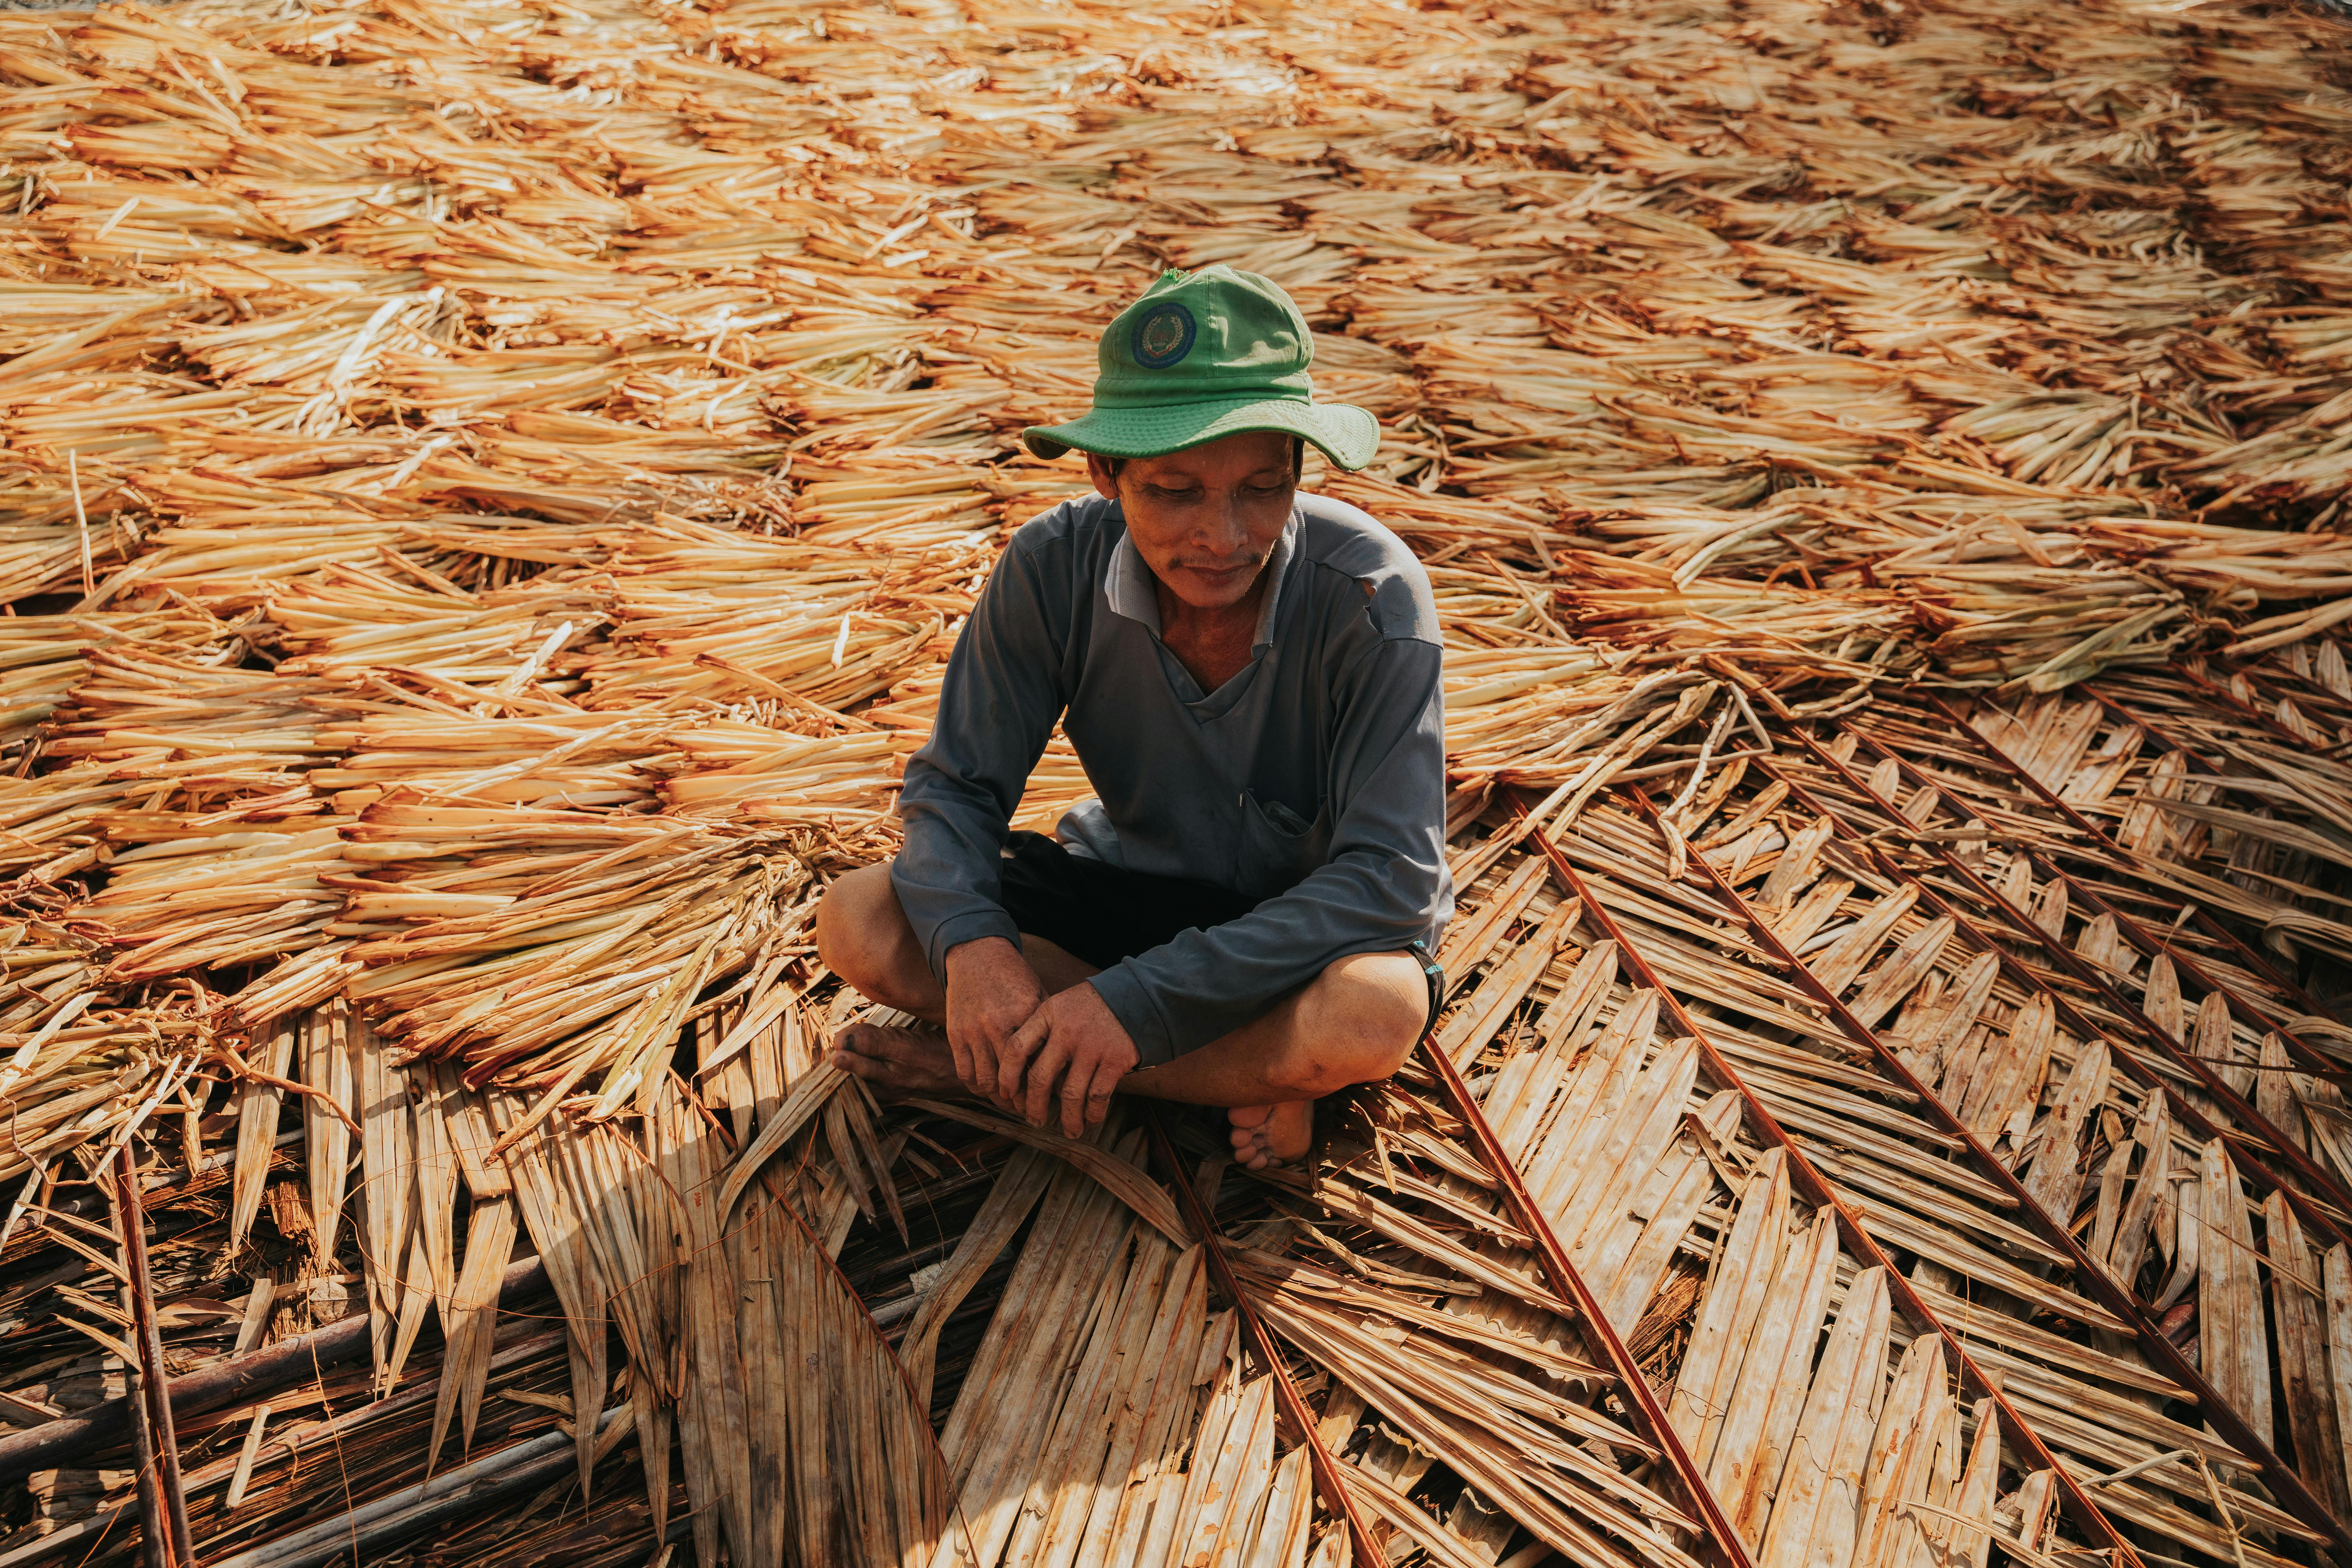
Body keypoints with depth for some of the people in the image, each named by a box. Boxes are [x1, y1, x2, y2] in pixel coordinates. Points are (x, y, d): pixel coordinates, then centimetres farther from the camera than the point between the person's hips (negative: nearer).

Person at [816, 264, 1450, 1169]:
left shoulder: (1371, 596, -29)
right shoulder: (1054, 567, -19)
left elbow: (1389, 875, -31)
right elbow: (954, 787, -11)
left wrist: (1139, 1000, -38)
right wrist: (971, 940, -35)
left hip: (1313, 921, -2)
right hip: (1134, 879, 3)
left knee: (1372, 1015, -39)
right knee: (858, 922, -18)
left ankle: (998, 1067, -17)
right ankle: (1246, 1075, -14)